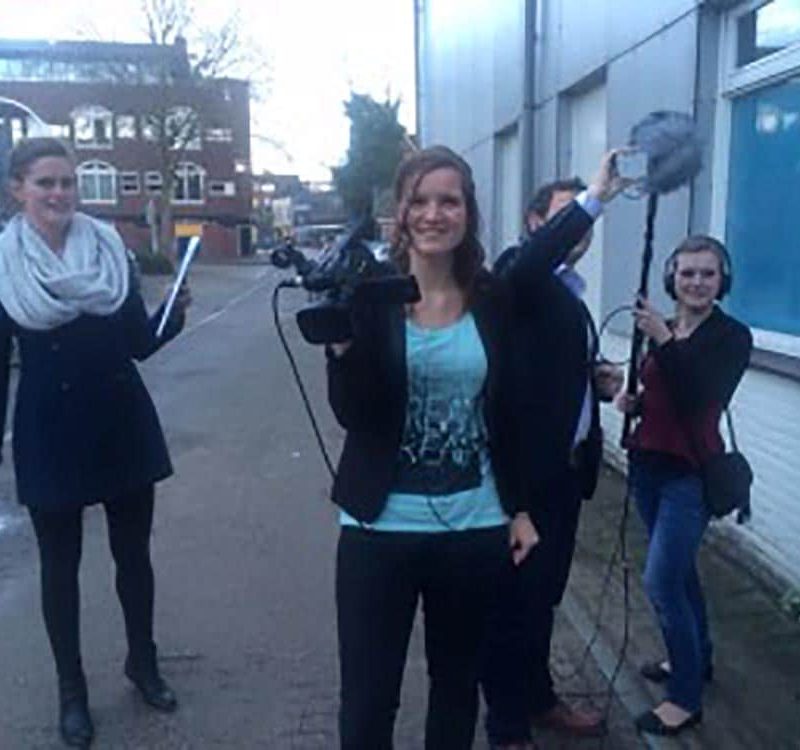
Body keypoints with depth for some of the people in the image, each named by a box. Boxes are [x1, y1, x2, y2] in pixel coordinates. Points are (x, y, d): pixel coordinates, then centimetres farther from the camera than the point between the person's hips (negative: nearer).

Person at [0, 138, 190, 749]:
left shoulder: (111, 249, 0)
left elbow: (138, 343, 3)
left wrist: (173, 315, -16)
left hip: (123, 426, 2)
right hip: (49, 435, -2)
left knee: (133, 552, 14)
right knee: (61, 564, 11)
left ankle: (143, 662, 36)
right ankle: (72, 690, 29)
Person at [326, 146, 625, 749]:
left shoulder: (492, 297, 1)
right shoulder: (369, 294, -7)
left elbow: (506, 413, 8)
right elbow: (354, 415, -14)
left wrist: (519, 508, 11)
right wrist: (340, 340, -30)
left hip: (474, 526, 3)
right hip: (383, 526, -2)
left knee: (458, 684, 19)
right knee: (368, 695, 6)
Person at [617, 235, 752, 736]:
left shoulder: (732, 336, -10)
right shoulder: (662, 330, 7)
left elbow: (699, 397, -23)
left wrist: (665, 341, -29)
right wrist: (633, 401, -3)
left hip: (691, 474, -7)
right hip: (649, 465, 7)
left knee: (662, 582, -8)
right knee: (679, 571, 20)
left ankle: (686, 697, 8)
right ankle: (694, 658, 40)